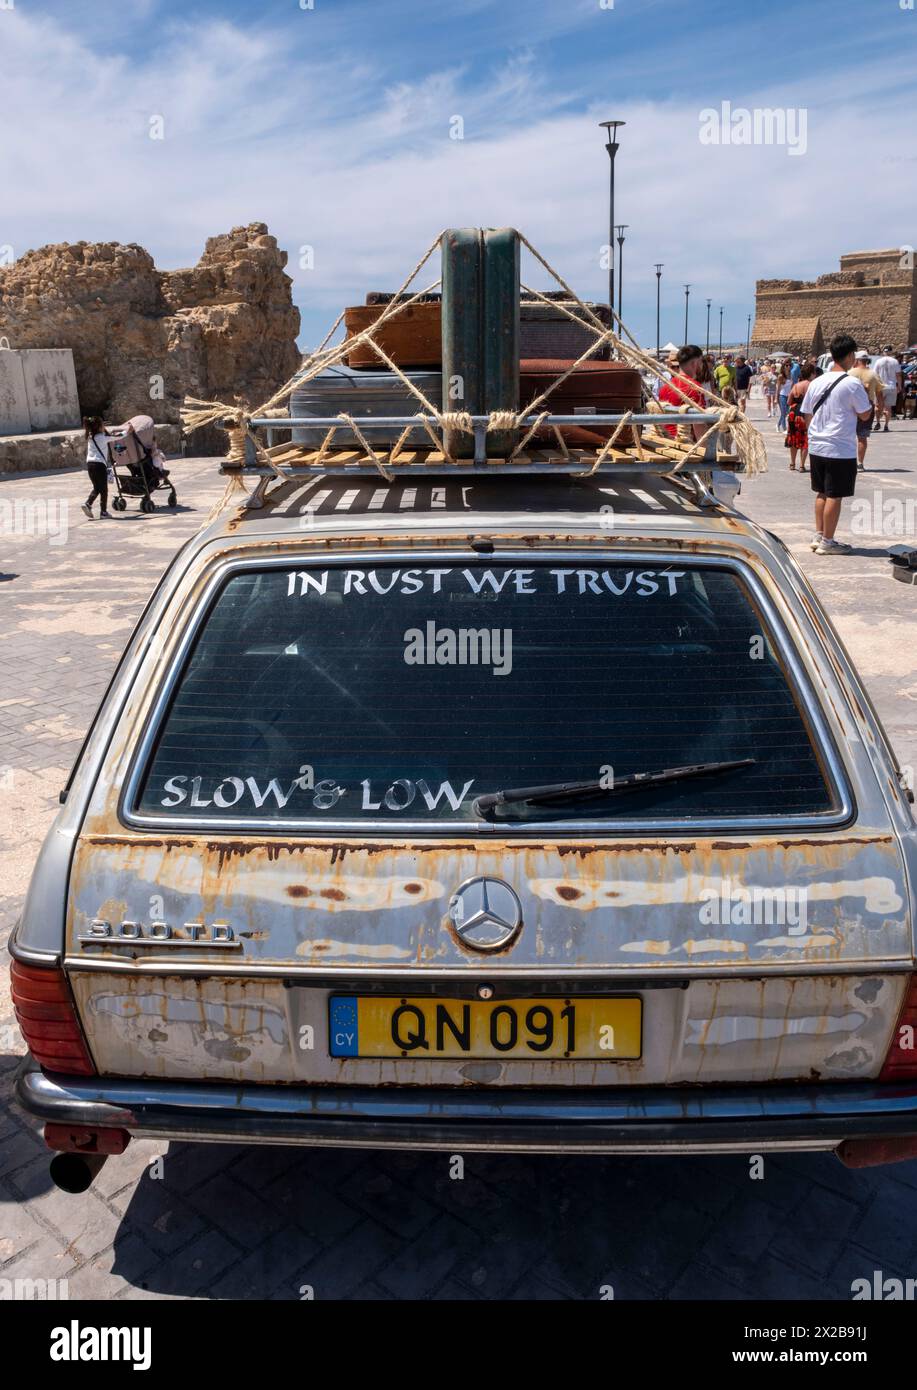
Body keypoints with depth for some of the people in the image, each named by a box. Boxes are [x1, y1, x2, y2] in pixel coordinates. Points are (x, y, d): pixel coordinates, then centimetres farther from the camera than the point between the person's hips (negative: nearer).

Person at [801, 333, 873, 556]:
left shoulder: (816, 383, 6)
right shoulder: (852, 384, -12)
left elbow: (806, 415, 11)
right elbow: (864, 415, -6)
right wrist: (867, 396, 10)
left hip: (816, 446, 6)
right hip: (841, 449, -6)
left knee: (822, 493, 16)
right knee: (835, 496, 0)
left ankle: (818, 536, 21)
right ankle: (827, 542, 5)